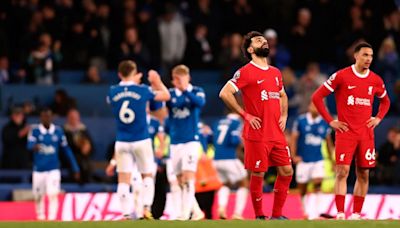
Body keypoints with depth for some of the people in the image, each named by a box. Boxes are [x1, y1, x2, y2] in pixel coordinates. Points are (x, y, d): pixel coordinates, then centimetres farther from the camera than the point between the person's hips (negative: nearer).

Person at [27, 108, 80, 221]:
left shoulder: (58, 131, 1)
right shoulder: (35, 130, -4)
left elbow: (67, 150, 6)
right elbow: (30, 145, -21)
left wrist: (75, 168, 6)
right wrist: (34, 147, -47)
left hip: (53, 170, 0)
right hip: (38, 170, 0)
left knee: (53, 194, -16)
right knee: (38, 197, 8)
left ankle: (52, 218, -17)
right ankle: (40, 218, 28)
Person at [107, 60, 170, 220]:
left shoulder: (113, 92, -2)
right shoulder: (142, 90, -8)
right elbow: (166, 96, 7)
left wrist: (133, 83, 28)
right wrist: (156, 81, 23)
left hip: (122, 142, 1)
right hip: (141, 141, -1)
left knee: (124, 180, 3)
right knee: (147, 176, 13)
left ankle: (126, 214, -5)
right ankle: (146, 208, -2)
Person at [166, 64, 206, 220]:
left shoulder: (196, 92, -2)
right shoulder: (170, 94, 6)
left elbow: (200, 102, -23)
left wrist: (185, 90, -38)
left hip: (191, 141, -4)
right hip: (175, 142, 4)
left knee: (188, 177, -14)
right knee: (177, 180, 7)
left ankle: (186, 213, -18)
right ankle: (178, 213, 12)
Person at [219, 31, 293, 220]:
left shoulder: (275, 73, 15)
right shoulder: (246, 72, -7)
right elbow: (225, 93, -15)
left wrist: (284, 115, 14)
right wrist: (245, 115, -13)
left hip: (277, 133, 7)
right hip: (257, 134, -7)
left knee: (286, 172, 4)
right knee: (258, 175, -1)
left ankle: (277, 215, 13)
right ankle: (259, 217, 9)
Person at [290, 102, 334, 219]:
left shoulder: (324, 123, 3)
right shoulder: (300, 121, -3)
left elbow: (328, 141, 14)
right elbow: (293, 138, -1)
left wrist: (331, 159, 15)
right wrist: (293, 156, -8)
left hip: (318, 160, 1)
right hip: (303, 160, -1)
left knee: (317, 184, -16)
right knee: (302, 187, 5)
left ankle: (314, 212, -16)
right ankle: (306, 212, 20)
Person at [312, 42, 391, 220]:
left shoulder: (376, 80, 7)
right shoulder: (341, 76, -6)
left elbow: (385, 101, 27)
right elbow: (317, 97, -2)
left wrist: (378, 118, 9)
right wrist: (330, 121, -5)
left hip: (366, 133, 4)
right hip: (346, 131, -4)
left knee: (363, 175, 3)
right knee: (342, 172, -10)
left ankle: (356, 214, 9)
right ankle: (340, 214, -10)